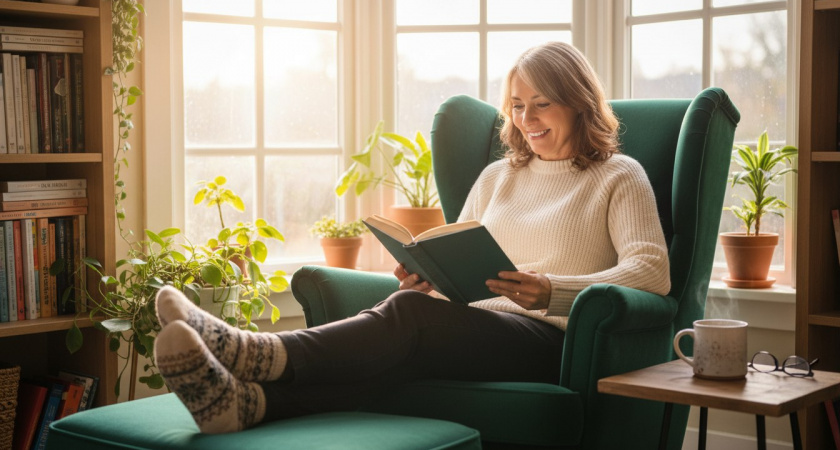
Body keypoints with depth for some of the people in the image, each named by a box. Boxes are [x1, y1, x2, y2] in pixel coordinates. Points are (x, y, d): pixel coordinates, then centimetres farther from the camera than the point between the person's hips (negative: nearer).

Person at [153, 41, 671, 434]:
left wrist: (552, 291, -20)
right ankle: (246, 398, -56)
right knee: (399, 353, -32)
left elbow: (653, 269, -4)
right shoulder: (498, 176, 27)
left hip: (551, 339, -4)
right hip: (476, 331, 4)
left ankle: (259, 354, -51)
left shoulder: (619, 176, 11)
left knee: (411, 315, -33)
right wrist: (424, 276, -1)